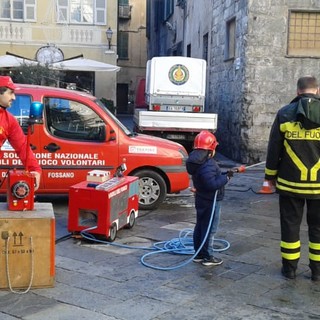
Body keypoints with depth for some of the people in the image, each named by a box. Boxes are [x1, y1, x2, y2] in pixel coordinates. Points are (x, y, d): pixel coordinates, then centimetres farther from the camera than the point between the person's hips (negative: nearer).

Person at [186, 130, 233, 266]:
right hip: (210, 201, -10)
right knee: (209, 229, -1)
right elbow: (212, 184, -31)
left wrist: (222, 175, 7)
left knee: (200, 226, 16)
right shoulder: (208, 165, -26)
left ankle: (199, 254, 25)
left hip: (201, 199, 10)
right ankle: (207, 257, 7)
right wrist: (226, 177, -21)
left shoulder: (197, 162, 6)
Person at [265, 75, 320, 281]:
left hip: (290, 183, 0)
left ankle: (290, 268, 17)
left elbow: (274, 148, 0)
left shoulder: (285, 114, -4)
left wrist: (271, 174, 10)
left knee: (290, 225, 10)